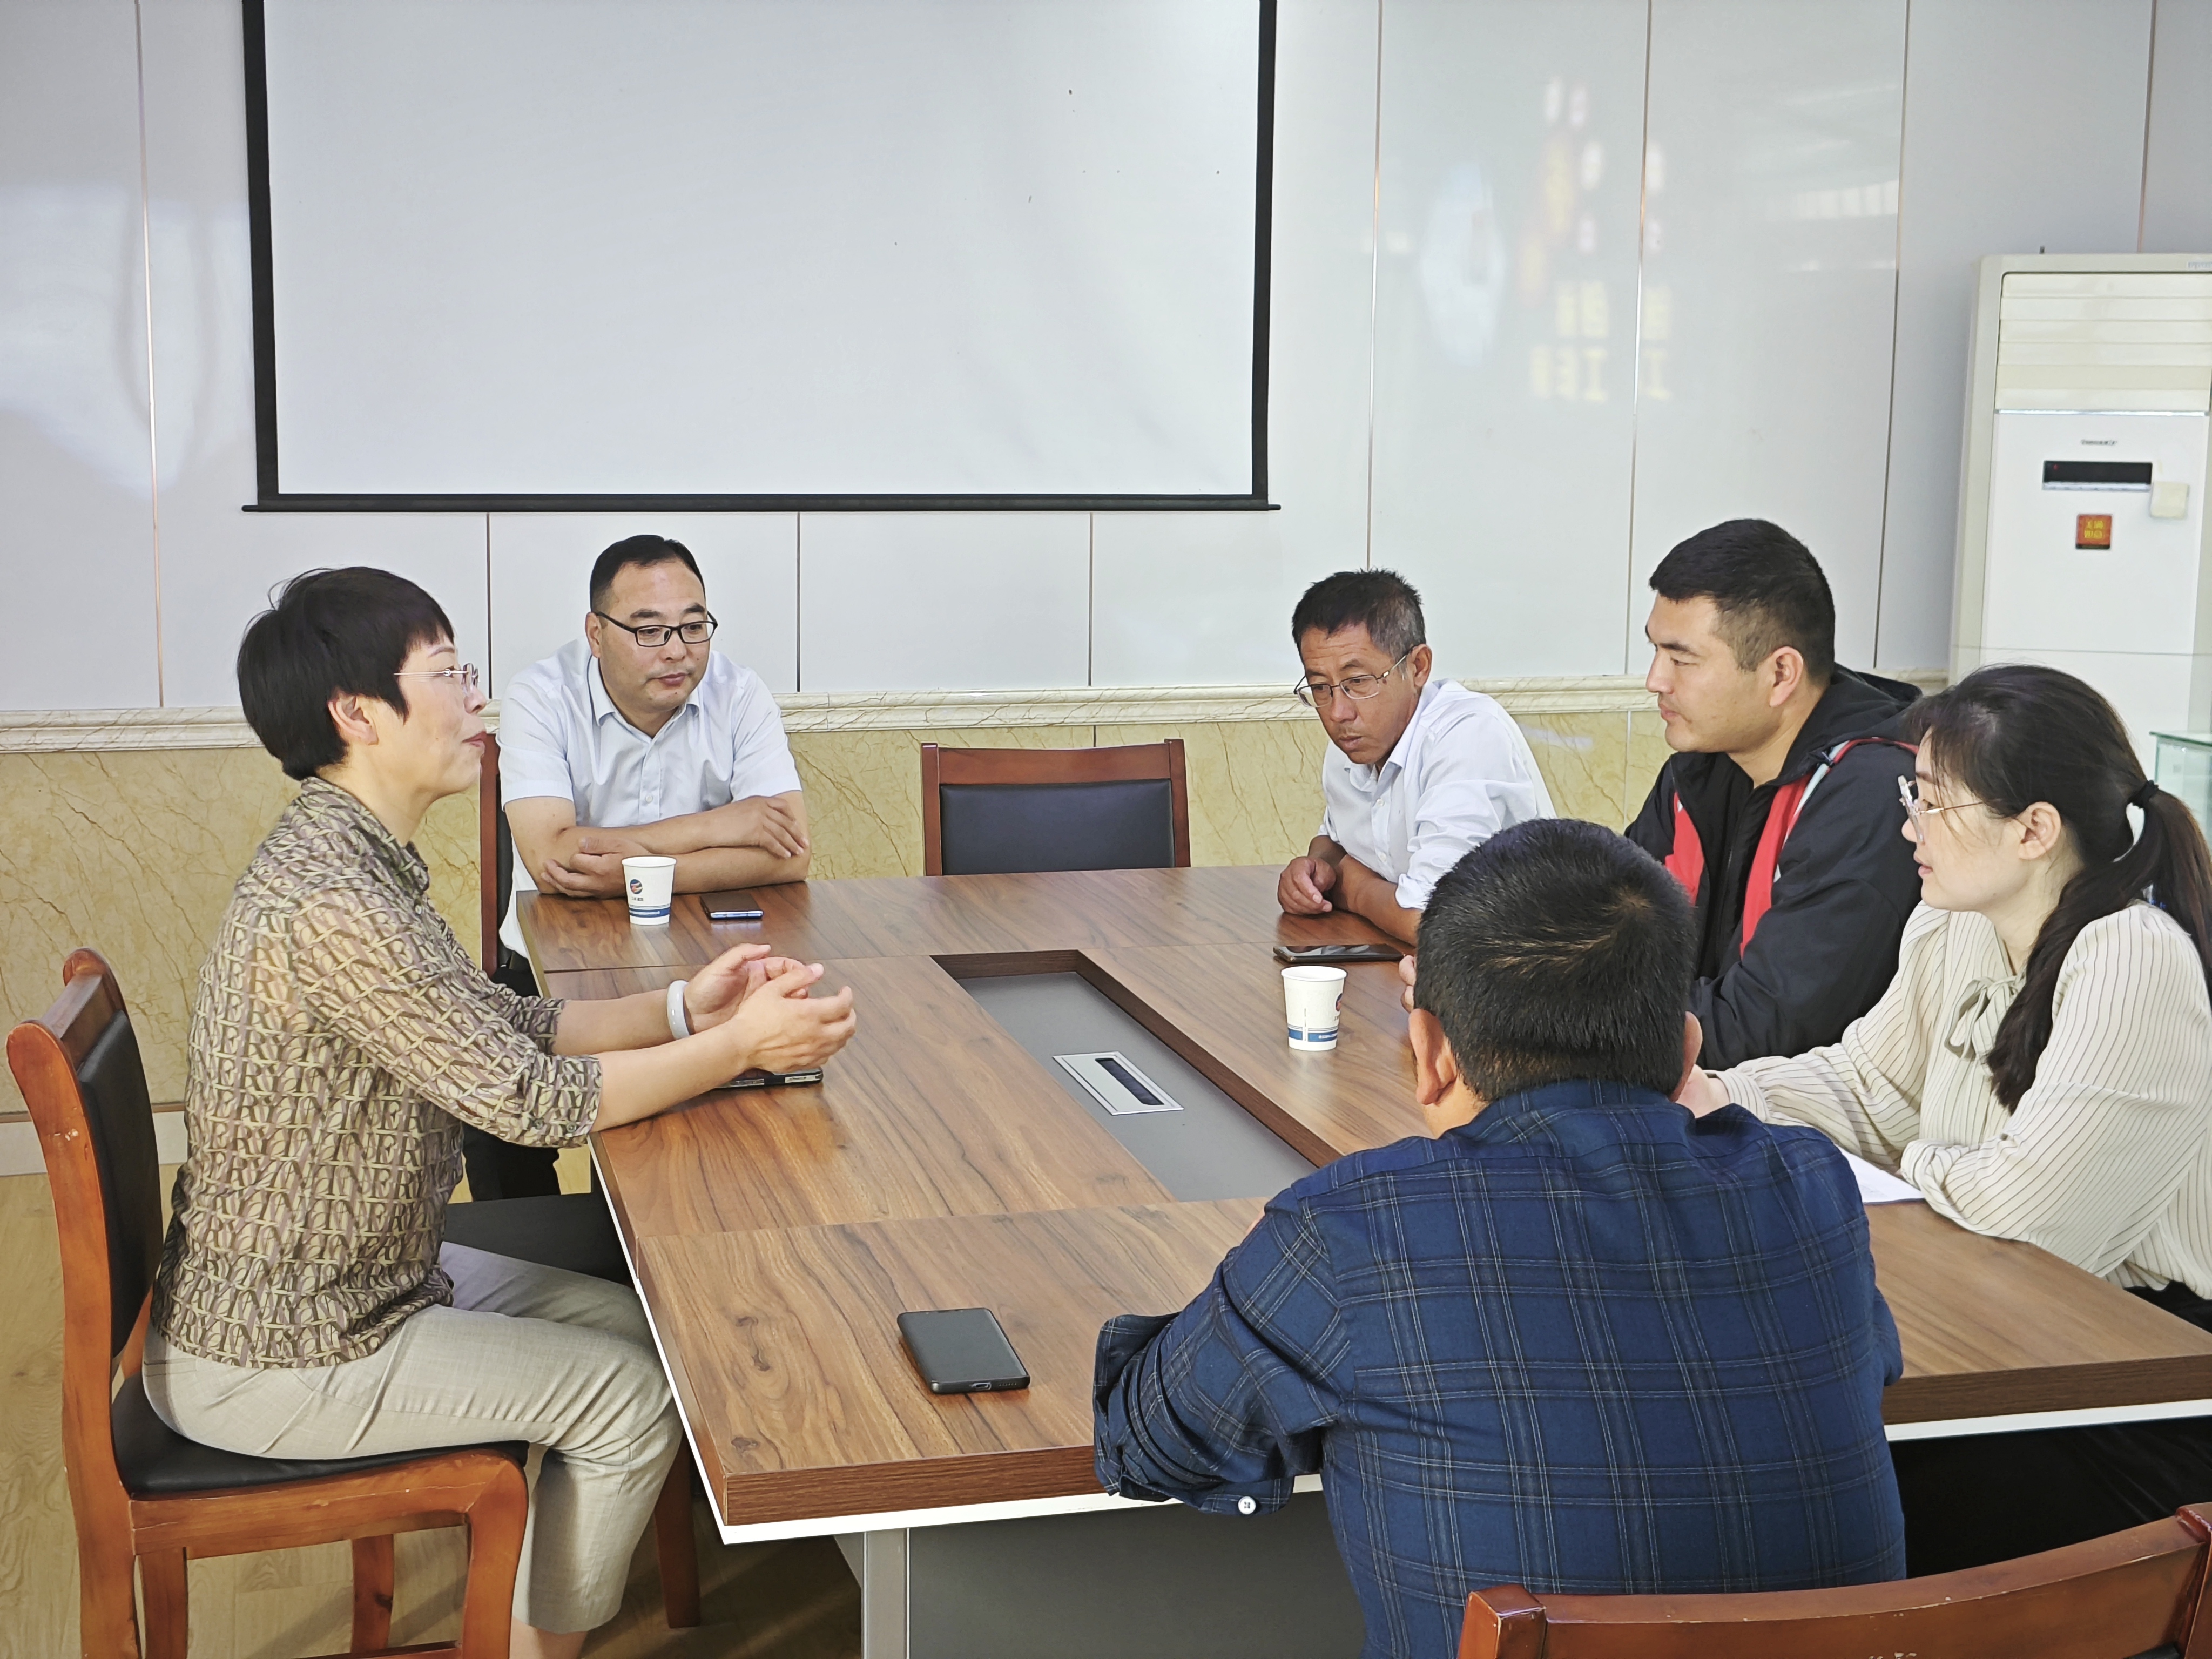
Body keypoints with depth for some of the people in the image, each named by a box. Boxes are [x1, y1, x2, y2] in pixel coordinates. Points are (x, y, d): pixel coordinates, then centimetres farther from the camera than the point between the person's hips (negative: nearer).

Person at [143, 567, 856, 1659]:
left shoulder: (355, 856, 5)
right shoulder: (328, 901, -29)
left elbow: (503, 1027, 9)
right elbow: (530, 1097, -24)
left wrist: (682, 1012, -3)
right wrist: (741, 1048, -14)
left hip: (355, 1276, 10)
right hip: (272, 1362, -10)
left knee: (635, 1322, 13)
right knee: (636, 1394, -4)